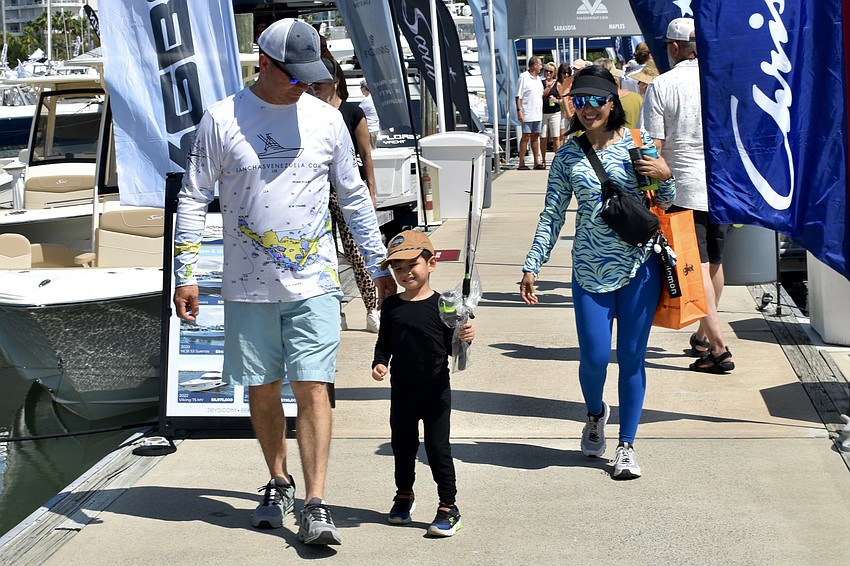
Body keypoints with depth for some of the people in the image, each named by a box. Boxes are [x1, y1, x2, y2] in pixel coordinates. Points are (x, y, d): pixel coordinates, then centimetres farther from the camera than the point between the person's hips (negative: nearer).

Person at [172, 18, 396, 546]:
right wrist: (186, 274, -4)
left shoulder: (326, 119, 3)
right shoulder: (222, 119, -3)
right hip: (248, 286, 0)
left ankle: (315, 504, -7)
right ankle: (279, 483, 30)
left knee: (312, 387, -8)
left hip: (314, 283, 0)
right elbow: (194, 199, 2)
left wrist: (380, 265, 13)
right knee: (262, 391, 9)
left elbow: (355, 196, 13)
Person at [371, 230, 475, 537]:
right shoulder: (391, 307, 3)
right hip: (402, 390, 4)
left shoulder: (442, 305, -6)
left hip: (436, 390, -4)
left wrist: (464, 338, -23)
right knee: (402, 445, 16)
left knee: (438, 447, 0)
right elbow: (384, 343, 10)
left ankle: (448, 505, 9)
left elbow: (451, 348, -3)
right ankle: (404, 495, 36)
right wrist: (380, 363, -8)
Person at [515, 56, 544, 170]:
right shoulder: (524, 77, -8)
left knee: (535, 137, 10)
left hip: (537, 114, 7)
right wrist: (519, 110, -18)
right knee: (526, 137, -7)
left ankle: (536, 162, 14)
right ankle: (521, 163, -4)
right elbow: (518, 96, -12)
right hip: (527, 114, -7)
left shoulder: (538, 78, 16)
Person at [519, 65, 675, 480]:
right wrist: (532, 266, 3)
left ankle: (627, 445, 17)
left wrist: (665, 176, -13)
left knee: (631, 358, 4)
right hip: (591, 270, 1)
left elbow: (664, 203, 9)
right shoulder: (568, 155, 3)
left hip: (639, 266, -1)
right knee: (594, 358, -1)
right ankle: (595, 414, 33)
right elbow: (552, 216, 8)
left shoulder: (638, 143, 0)